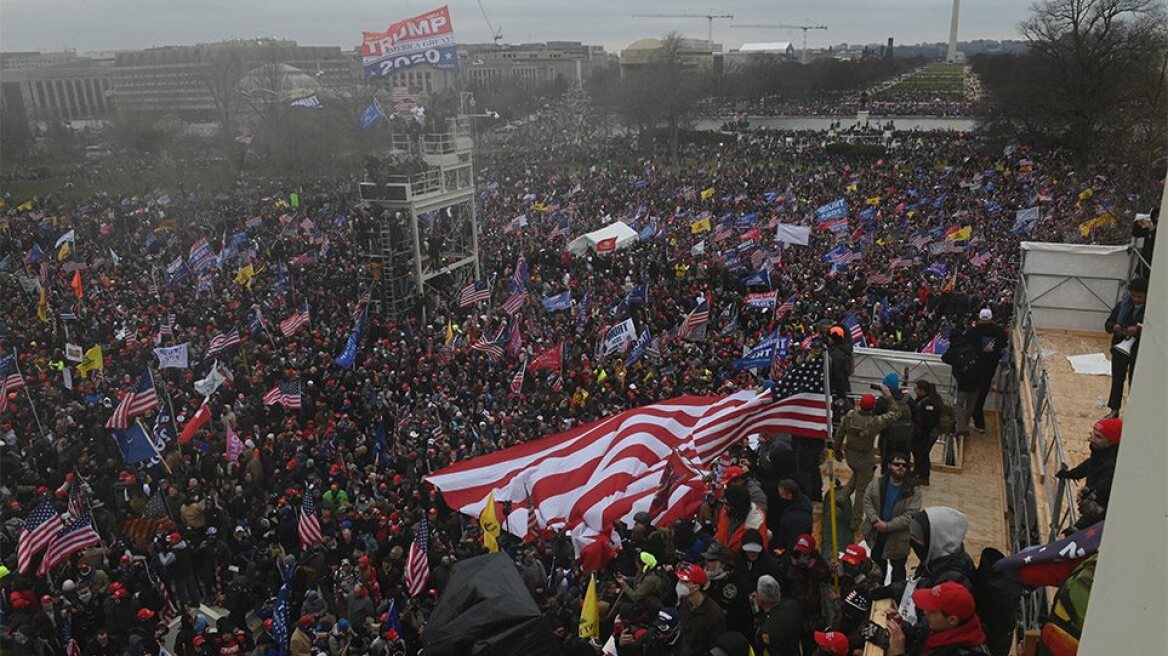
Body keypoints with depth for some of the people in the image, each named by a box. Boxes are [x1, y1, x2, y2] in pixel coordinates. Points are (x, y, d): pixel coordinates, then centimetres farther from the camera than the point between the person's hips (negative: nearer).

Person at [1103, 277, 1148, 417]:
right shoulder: (1122, 305, -1)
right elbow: (1107, 323, 2)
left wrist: (1139, 330, -29)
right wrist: (1114, 327, -19)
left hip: (1139, 352, -3)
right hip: (1120, 348, 3)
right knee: (1117, 380, 12)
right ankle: (1114, 410, 25)